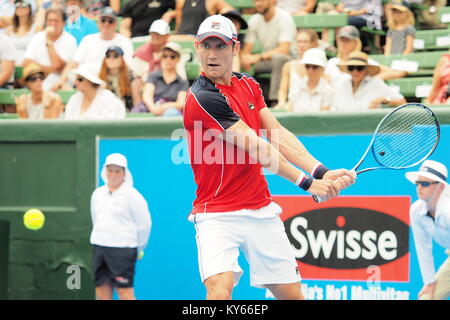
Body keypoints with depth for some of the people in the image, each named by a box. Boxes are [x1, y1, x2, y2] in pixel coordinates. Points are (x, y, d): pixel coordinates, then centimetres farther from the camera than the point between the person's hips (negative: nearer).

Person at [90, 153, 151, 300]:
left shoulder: (131, 195, -7)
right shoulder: (97, 194, 12)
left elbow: (144, 223, -3)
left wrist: (138, 249, 4)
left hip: (122, 249, -6)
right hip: (99, 247, 6)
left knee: (125, 291, -11)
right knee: (102, 291, 5)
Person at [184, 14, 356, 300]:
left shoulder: (249, 86, 10)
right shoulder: (203, 98, -16)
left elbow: (278, 134, 1)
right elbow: (257, 149, -17)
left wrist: (322, 173, -14)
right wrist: (307, 182, -16)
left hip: (262, 210, 7)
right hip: (217, 215, -7)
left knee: (292, 294, 8)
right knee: (220, 290, -27)